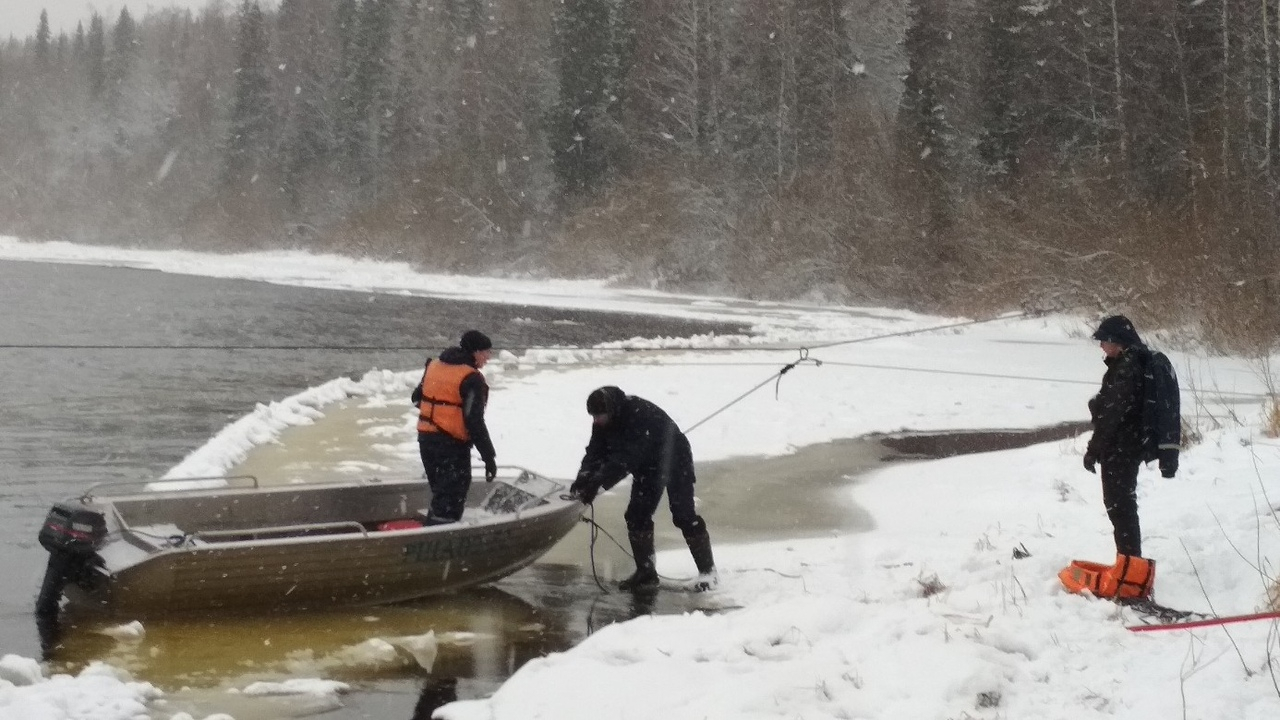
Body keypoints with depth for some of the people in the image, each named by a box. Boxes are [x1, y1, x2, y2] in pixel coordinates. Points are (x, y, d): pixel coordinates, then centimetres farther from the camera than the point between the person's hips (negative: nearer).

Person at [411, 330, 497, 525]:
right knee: (452, 499, -4)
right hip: (453, 443, -8)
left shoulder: (434, 365, 8)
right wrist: (489, 457, -17)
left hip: (426, 438, 8)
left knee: (441, 492, 22)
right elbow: (474, 421, -20)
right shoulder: (471, 379, -16)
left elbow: (417, 397, 18)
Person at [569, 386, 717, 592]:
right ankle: (646, 572, 8)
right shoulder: (603, 421, -13)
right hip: (648, 466, 7)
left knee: (683, 515, -11)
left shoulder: (640, 414, -38)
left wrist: (598, 484, -49)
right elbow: (596, 451, -15)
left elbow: (626, 458, -44)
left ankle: (708, 571, 1)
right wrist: (584, 478, -35)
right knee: (637, 516, -1)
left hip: (675, 461, -7)